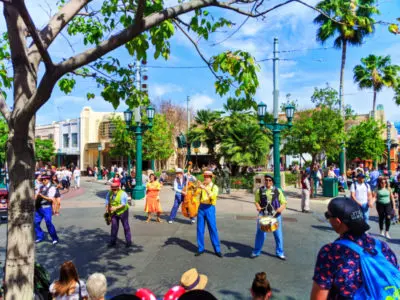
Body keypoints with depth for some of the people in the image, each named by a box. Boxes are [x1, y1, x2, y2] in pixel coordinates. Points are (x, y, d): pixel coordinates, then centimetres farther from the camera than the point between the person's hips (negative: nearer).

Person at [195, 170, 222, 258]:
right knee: (200, 229, 6)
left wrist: (205, 188, -28)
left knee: (213, 229, -1)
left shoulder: (214, 187, -1)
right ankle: (200, 248, 18)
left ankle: (217, 250, 9)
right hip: (201, 208, 4)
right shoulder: (202, 186, 10)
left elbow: (212, 196, -20)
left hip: (210, 208, -3)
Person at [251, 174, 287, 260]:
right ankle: (256, 252, 22)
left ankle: (280, 253, 26)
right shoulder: (260, 190, 2)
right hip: (263, 215, 0)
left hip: (275, 215, 0)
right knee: (260, 233, 5)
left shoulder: (278, 191, 0)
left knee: (278, 234, 7)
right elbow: (257, 201, 11)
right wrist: (258, 207, -9)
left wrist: (281, 208, -17)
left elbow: (284, 202, 3)